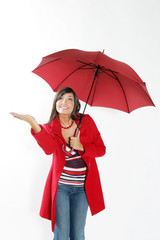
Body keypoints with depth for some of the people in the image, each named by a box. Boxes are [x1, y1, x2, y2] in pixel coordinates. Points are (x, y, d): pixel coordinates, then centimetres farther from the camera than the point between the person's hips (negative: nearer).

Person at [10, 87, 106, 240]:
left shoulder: (86, 121, -1)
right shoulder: (49, 128, -2)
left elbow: (101, 149, 3)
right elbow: (49, 148, -26)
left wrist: (81, 147, -16)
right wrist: (34, 124, -39)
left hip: (82, 187, 1)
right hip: (60, 186, -1)